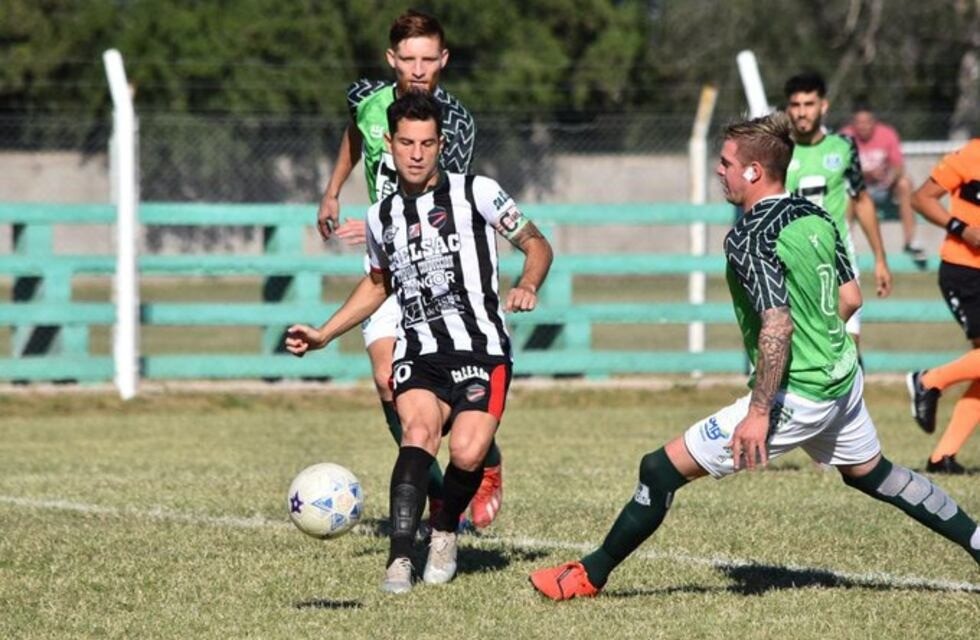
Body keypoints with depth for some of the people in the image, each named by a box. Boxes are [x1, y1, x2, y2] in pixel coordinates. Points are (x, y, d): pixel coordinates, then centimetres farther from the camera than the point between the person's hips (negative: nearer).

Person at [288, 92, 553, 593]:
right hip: (417, 354, 2)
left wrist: (526, 286, -11)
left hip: (480, 348, -2)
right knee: (419, 431, -28)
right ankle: (400, 558, -38)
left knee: (467, 455, -22)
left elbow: (536, 245, 10)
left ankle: (444, 533, 10)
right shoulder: (381, 217, 14)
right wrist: (324, 335, 27)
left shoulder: (476, 193, 2)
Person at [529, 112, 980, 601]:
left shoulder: (749, 238, -18)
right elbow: (849, 298, 14)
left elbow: (777, 325, -27)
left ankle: (590, 575, 3)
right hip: (843, 379, 8)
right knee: (872, 474, 31)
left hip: (795, 396, -8)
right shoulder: (816, 217, 6)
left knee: (663, 469, -3)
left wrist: (758, 413, -26)